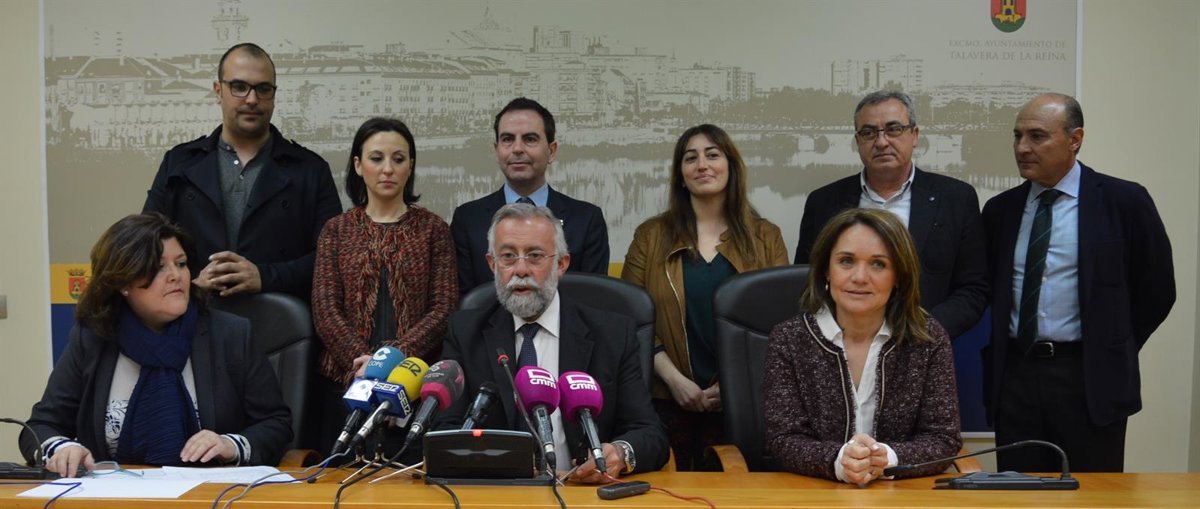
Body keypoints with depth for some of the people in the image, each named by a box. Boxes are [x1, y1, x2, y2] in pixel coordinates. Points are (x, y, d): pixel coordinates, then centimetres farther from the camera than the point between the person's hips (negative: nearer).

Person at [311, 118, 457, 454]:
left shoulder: (433, 229, 7)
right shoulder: (336, 230, 10)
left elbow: (444, 307, -2)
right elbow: (325, 312, 1)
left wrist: (394, 355, -15)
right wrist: (363, 359, -14)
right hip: (347, 379, 1)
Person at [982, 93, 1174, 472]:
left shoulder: (1123, 201, -3)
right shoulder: (1000, 210, 8)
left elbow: (1157, 289, 2)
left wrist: (1113, 354, 3)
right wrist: (1000, 352, 7)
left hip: (1090, 382, -3)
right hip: (1015, 375, 4)